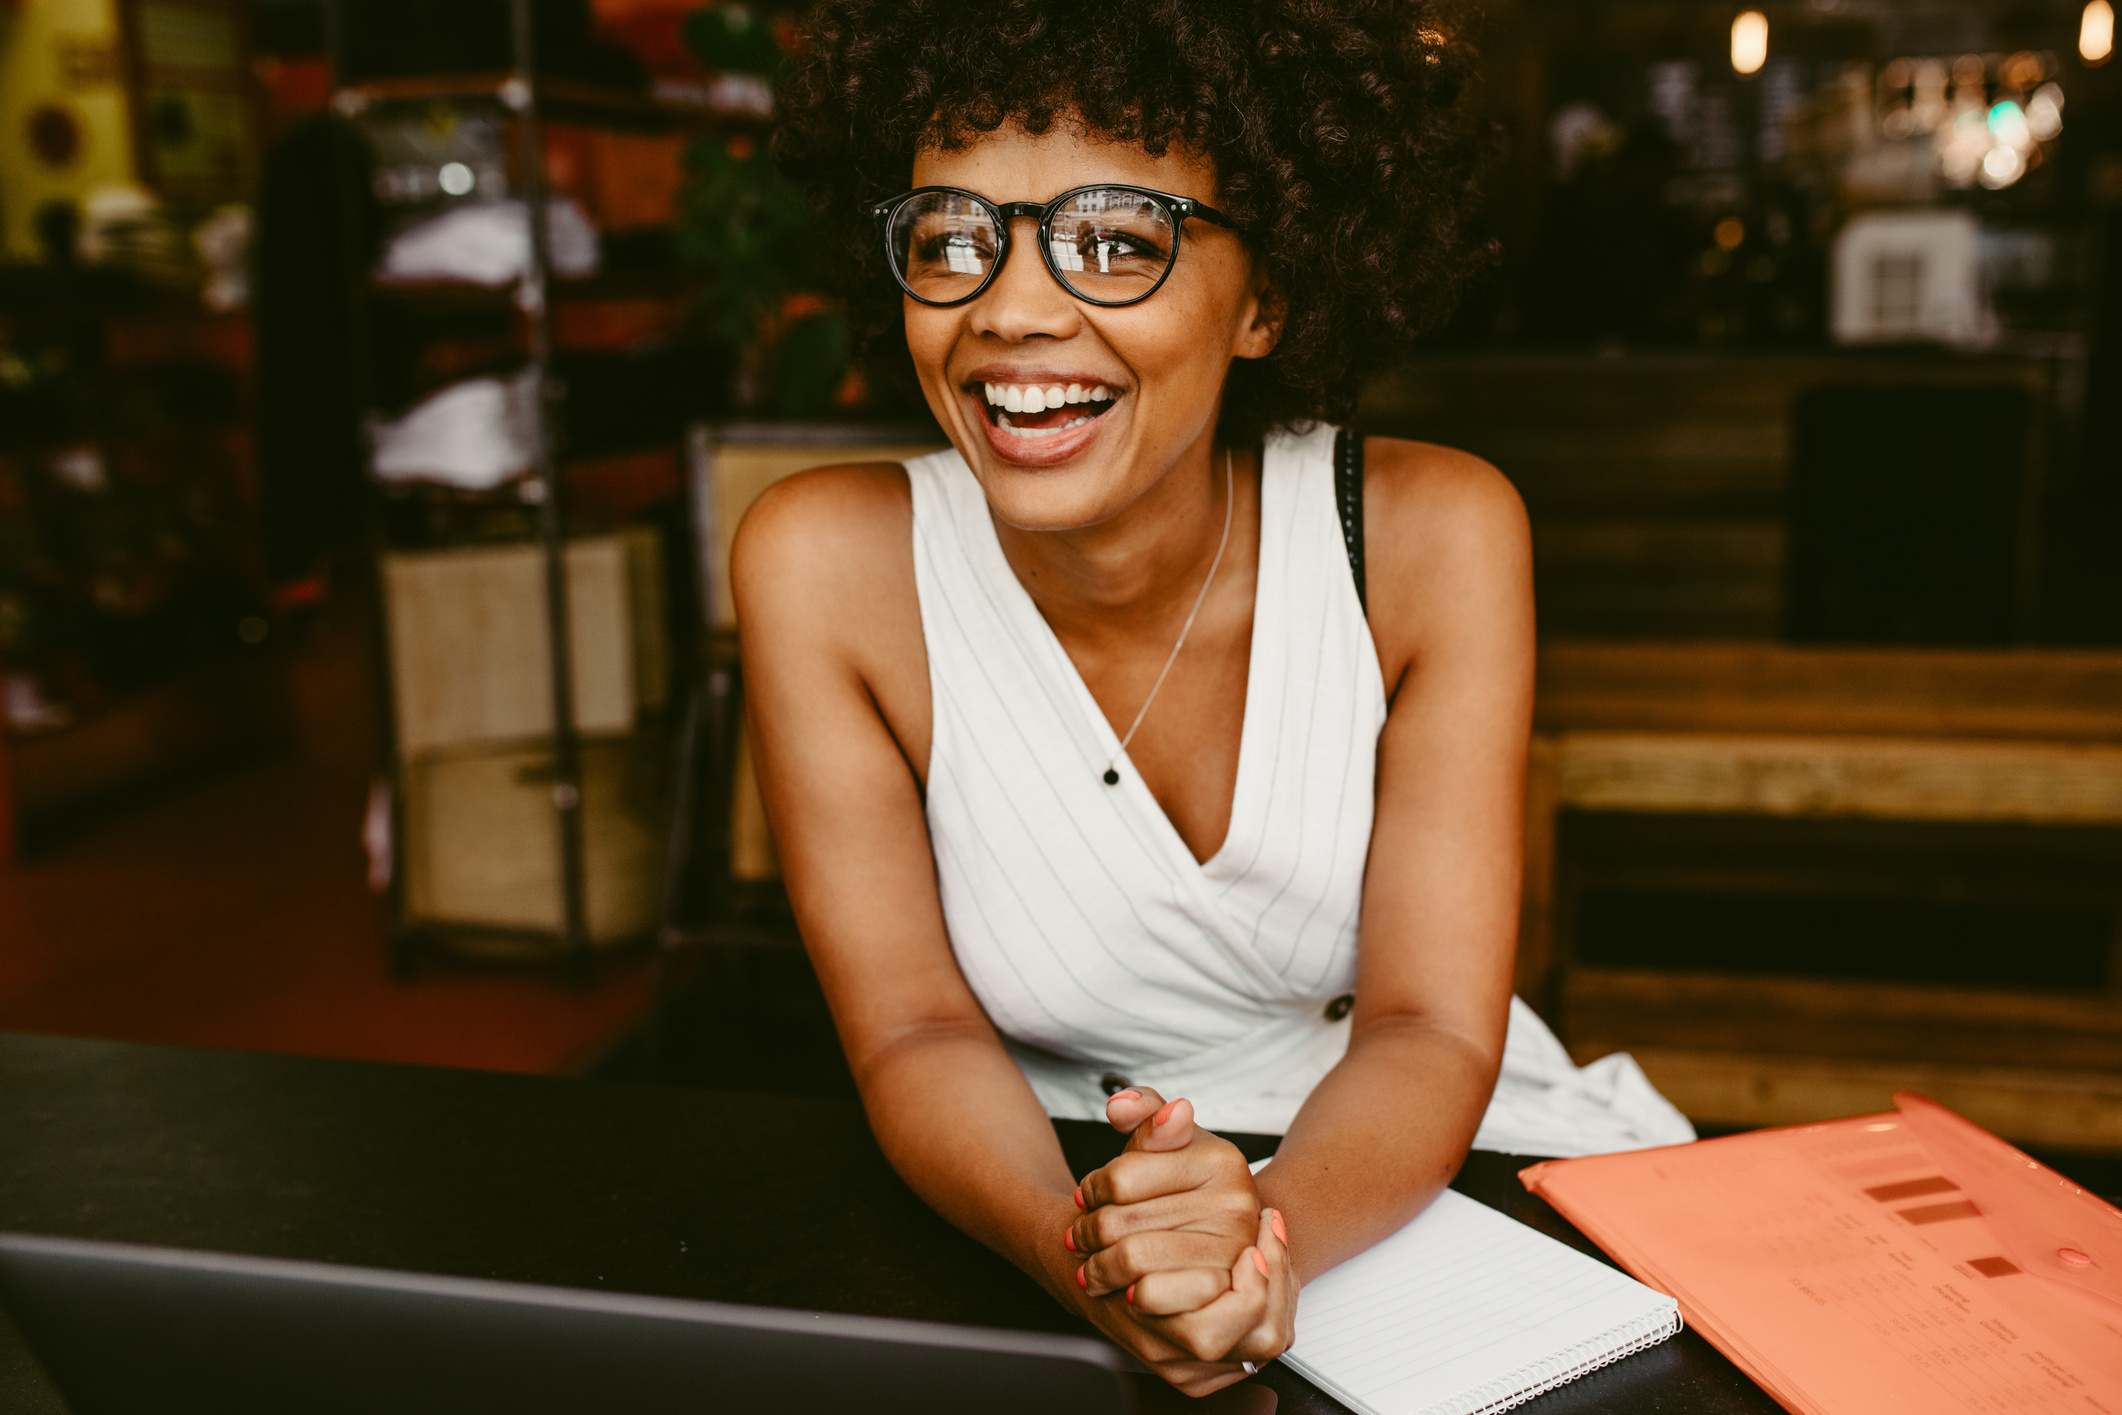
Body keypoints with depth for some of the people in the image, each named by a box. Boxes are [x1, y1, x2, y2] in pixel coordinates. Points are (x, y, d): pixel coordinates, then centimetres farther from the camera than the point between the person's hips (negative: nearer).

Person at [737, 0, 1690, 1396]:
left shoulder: (1435, 535, -15)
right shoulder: (826, 565, -16)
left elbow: (1431, 1032, -15)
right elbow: (917, 1034, -13)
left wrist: (1267, 1236, -34)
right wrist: (1089, 1258, -31)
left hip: (1395, 1175, 2)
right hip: (1036, 1204, -1)